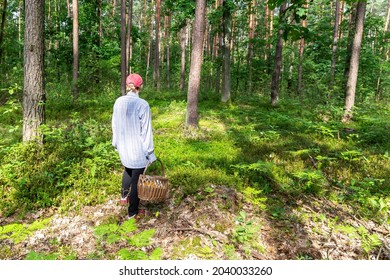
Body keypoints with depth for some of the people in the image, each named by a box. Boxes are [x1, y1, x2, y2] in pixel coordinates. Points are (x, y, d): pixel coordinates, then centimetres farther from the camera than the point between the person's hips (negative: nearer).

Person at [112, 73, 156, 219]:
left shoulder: (118, 102, -4)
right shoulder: (143, 105, -20)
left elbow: (115, 125, 6)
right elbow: (146, 131, -17)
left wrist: (116, 143, 20)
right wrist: (150, 152, -7)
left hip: (123, 147, 6)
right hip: (138, 149, -6)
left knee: (128, 169, 33)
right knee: (137, 178, 8)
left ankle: (124, 196, 44)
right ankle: (132, 212, 21)